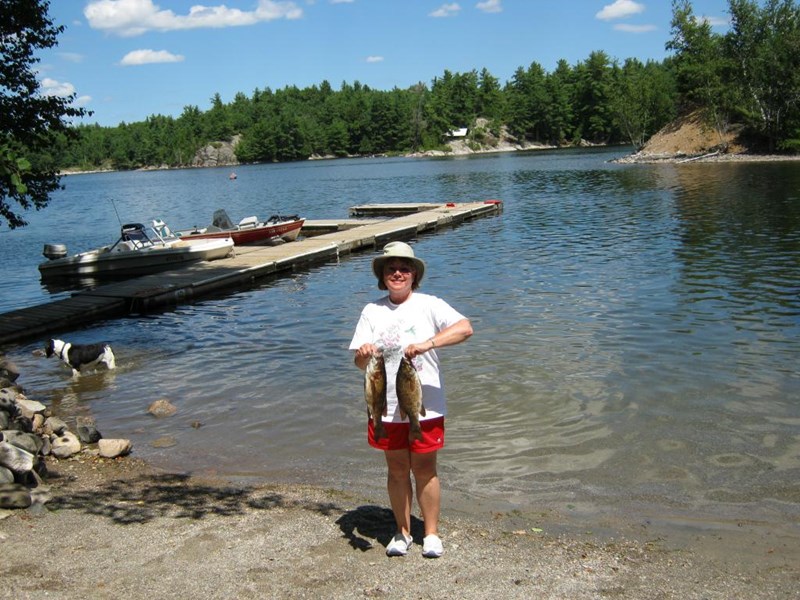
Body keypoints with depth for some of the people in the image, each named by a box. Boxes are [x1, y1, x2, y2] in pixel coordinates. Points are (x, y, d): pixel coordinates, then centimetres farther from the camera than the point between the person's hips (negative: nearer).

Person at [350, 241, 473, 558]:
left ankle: (431, 533, 24)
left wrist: (426, 344, -31)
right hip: (386, 408, 2)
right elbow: (359, 363, 0)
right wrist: (364, 354, -24)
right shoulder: (372, 311, 2)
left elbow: (465, 328, -21)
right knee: (397, 470, 13)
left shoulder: (429, 305, -6)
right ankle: (403, 532, 29)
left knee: (424, 470, 8)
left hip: (425, 407, -2)